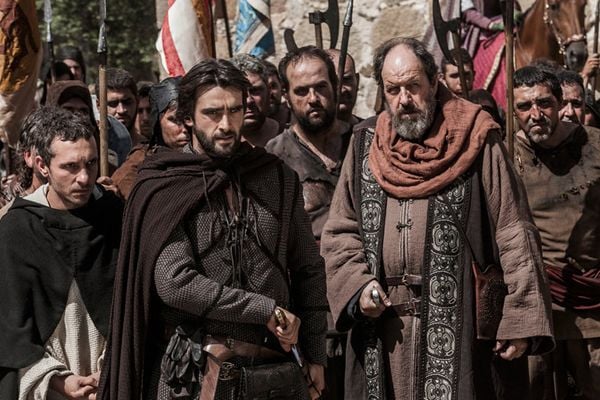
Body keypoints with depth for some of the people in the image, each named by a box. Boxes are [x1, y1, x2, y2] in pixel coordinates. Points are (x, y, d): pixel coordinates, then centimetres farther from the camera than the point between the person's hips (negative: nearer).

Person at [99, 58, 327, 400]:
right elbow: (173, 281, -16)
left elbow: (309, 270, 11)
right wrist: (267, 310, -15)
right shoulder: (164, 190, -5)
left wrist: (316, 357, 9)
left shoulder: (277, 178, 6)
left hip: (277, 369, 4)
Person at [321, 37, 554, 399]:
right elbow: (339, 233, 15)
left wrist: (522, 319, -13)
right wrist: (357, 285, -3)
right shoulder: (364, 148, 11)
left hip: (460, 325, -3)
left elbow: (515, 236, -5)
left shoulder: (476, 144, -1)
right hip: (383, 335, 4)